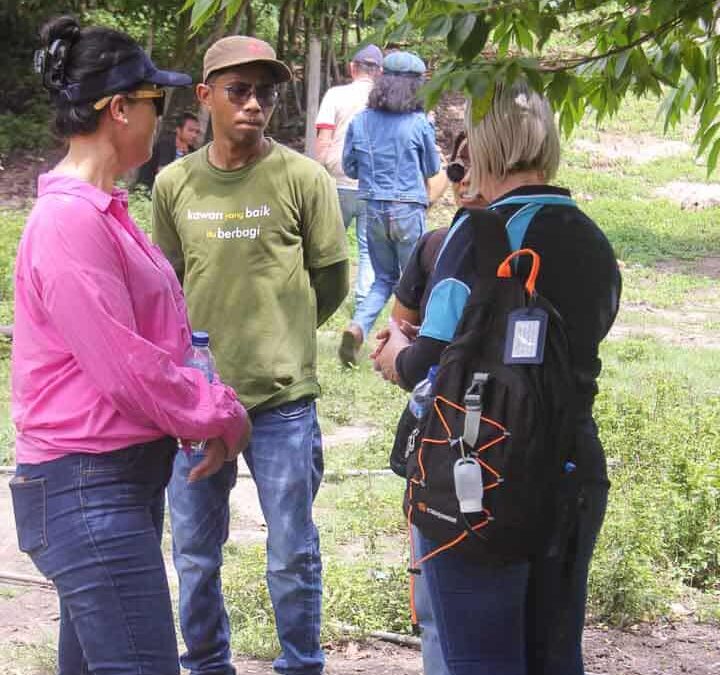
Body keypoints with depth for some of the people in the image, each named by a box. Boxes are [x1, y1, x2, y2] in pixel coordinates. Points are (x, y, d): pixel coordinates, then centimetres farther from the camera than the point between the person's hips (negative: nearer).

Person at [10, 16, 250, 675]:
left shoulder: (101, 211, 14)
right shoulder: (71, 222, -18)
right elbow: (127, 371, -18)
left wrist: (205, 407, 4)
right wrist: (224, 415, -6)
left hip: (126, 477, 10)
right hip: (90, 489, -10)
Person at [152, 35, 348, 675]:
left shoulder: (303, 178, -6)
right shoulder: (174, 183, 2)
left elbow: (331, 281, 3)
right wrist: (217, 336, 10)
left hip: (283, 397, -3)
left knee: (293, 554, 6)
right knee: (195, 551, 13)